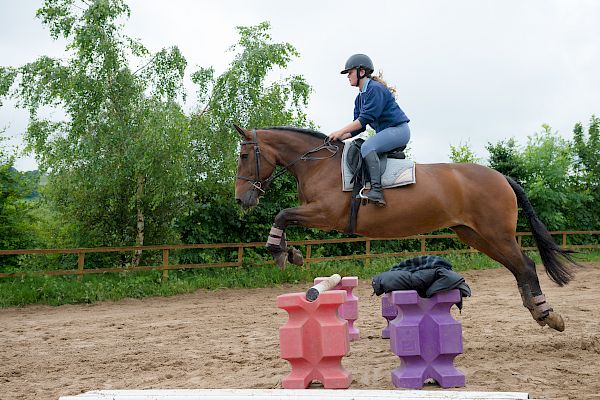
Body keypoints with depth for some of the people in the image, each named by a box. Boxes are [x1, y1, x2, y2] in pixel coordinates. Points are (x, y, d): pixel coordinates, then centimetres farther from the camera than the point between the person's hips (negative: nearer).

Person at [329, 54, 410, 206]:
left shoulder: (375, 89, -14)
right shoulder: (360, 98, 16)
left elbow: (366, 118, -23)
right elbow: (358, 125, 14)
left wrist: (341, 131, -21)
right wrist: (340, 137, -1)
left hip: (398, 129, -11)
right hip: (385, 132, 11)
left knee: (367, 146, -30)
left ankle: (376, 190, -37)